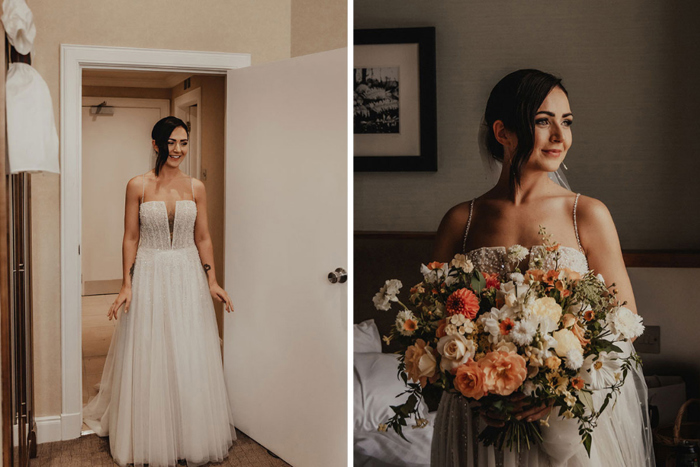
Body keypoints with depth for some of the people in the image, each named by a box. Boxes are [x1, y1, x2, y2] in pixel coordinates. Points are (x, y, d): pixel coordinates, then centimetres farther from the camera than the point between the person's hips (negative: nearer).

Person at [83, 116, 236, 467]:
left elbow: (203, 238, 6)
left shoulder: (196, 188, 3)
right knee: (148, 360, 5)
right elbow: (130, 238, -1)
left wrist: (212, 282, -1)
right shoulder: (138, 186, -2)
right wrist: (126, 285, -6)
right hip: (149, 274, -2)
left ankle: (191, 437, 21)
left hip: (188, 276, 2)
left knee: (191, 360, 6)